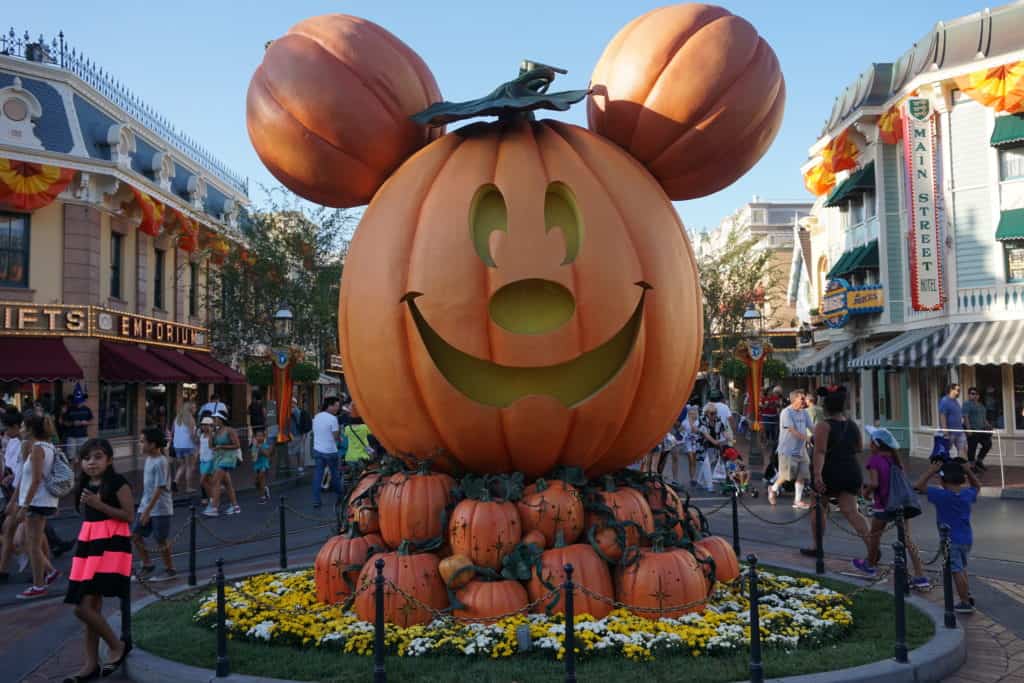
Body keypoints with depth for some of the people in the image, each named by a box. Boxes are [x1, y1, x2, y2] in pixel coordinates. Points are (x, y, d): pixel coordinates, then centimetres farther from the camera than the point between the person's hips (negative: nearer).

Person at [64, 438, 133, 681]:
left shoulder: (117, 483, -10)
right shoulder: (86, 485, 13)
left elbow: (129, 515, -15)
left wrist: (99, 504, -19)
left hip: (111, 545, -8)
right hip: (88, 545, 8)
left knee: (84, 608, -14)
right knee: (92, 608, 10)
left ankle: (117, 646, 6)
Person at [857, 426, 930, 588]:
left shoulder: (874, 460, -13)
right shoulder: (895, 459, 7)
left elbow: (874, 483, -23)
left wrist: (866, 492, -4)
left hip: (883, 506, -5)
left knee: (875, 535, 18)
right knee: (907, 539, 4)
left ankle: (870, 564, 39)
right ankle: (920, 577, -4)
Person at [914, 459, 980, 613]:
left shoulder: (941, 495, -18)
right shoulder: (968, 494, -2)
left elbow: (919, 486, -13)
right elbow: (977, 486, 21)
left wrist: (931, 470, -12)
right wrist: (968, 471, 10)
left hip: (951, 541, -6)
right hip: (967, 538, 6)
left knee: (957, 571, 0)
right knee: (962, 568, 23)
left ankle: (965, 603, 3)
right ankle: (967, 596, 30)